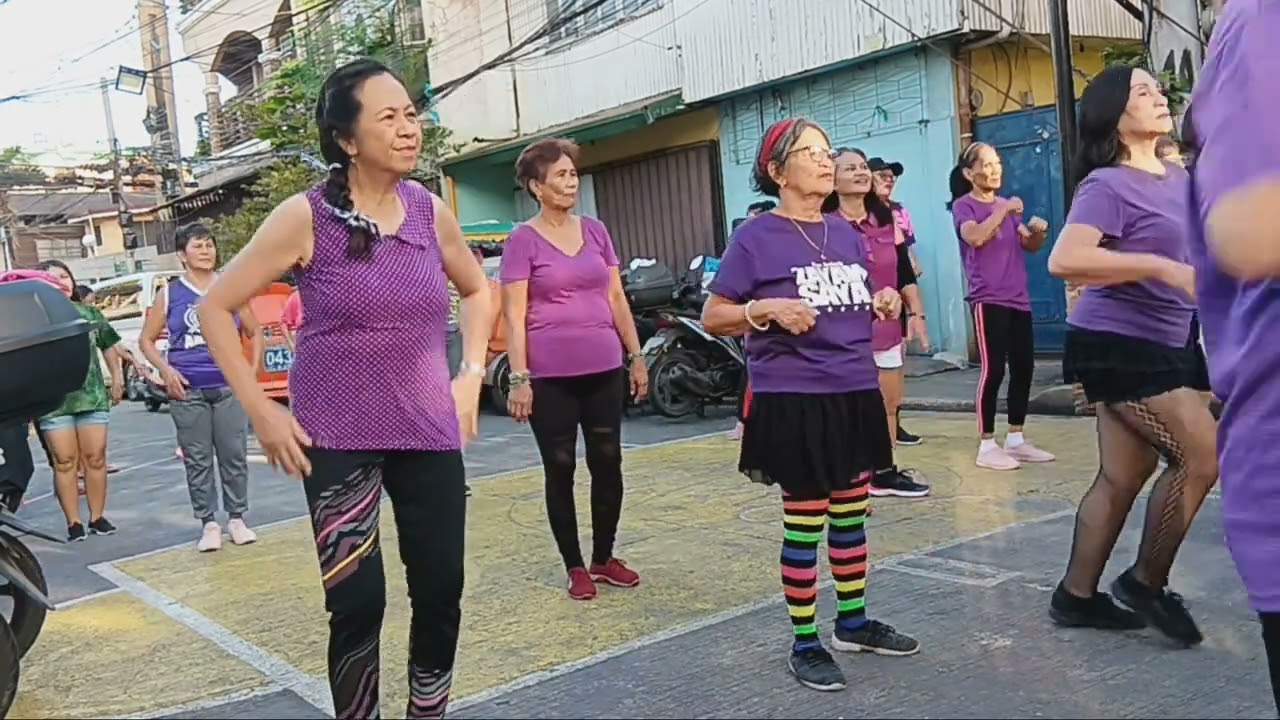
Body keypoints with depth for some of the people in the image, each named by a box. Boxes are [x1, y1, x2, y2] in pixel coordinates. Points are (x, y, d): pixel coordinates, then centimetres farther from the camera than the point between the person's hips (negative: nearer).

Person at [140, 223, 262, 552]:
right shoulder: (169, 294, 5)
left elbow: (254, 331, 15)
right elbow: (146, 339, 10)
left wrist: (252, 370, 4)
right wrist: (166, 370, -4)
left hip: (229, 387, 1)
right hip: (188, 390, -1)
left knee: (234, 455, 2)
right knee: (198, 460, 2)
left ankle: (237, 519, 13)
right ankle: (208, 523, 9)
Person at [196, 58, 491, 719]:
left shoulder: (430, 211, 3)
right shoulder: (305, 216, -9)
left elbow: (477, 290, 21)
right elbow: (216, 307, -4)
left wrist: (471, 373, 9)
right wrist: (260, 412, -8)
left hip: (429, 431, 4)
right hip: (338, 437, -4)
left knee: (441, 592, 8)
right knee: (357, 601, -2)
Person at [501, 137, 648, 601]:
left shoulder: (596, 231, 9)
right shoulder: (522, 240, -4)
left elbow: (616, 298, 13)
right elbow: (514, 314, -8)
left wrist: (635, 356, 11)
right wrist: (519, 378, -14)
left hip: (603, 369, 5)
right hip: (550, 376, -4)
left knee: (608, 464, 9)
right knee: (560, 469, 5)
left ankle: (604, 558, 25)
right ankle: (575, 566, 17)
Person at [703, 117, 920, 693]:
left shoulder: (846, 234, 11)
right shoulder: (757, 237, -8)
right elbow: (712, 317, -7)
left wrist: (883, 303, 1)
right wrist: (767, 308, -22)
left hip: (856, 393, 6)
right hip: (793, 401, -6)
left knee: (851, 514, 16)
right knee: (805, 523, 1)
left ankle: (853, 622, 32)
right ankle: (804, 644, 15)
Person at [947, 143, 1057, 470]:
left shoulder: (1006, 205, 18)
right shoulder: (964, 206, -3)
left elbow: (1029, 245, 19)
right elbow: (976, 237, -22)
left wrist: (1038, 231, -1)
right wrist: (1003, 210, -20)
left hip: (1018, 299, 7)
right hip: (988, 300, -7)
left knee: (1023, 368, 8)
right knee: (993, 370, -11)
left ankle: (1016, 440, 19)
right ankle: (986, 446, -5)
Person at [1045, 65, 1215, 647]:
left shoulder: (1179, 178, 12)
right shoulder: (1107, 184, -15)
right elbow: (1064, 260, -29)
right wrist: (1163, 267, -31)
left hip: (1155, 346, 9)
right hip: (1116, 345, -9)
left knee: (1123, 474, 10)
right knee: (1204, 456, -8)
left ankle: (1076, 595, 20)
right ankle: (1146, 582, 8)